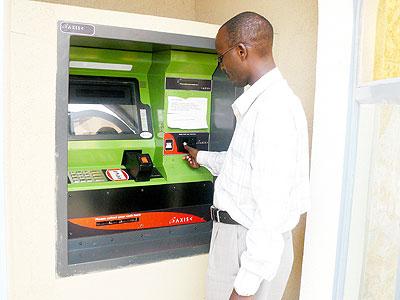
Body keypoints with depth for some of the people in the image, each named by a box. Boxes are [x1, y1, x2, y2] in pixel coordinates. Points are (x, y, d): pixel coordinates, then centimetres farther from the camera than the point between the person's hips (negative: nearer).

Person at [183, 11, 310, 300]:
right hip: (236, 234, 9)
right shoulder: (260, 101, 11)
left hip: (256, 244, -9)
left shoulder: (273, 108, -22)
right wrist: (204, 158, 39)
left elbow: (272, 207, -24)